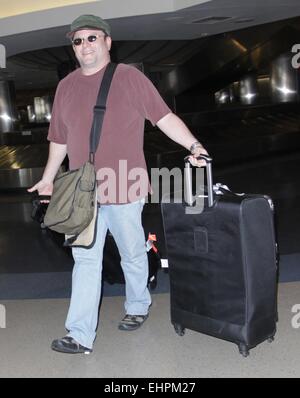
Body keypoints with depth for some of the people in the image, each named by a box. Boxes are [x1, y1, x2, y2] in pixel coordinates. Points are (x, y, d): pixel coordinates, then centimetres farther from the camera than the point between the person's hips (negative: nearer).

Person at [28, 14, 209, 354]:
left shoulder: (130, 78, -4)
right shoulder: (66, 86, 10)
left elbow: (164, 117, -8)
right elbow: (59, 138, 16)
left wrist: (193, 145, -20)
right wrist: (48, 178, 17)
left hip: (124, 189, -3)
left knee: (132, 254, 13)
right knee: (85, 260, 4)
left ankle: (138, 307, 37)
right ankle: (80, 336, 8)